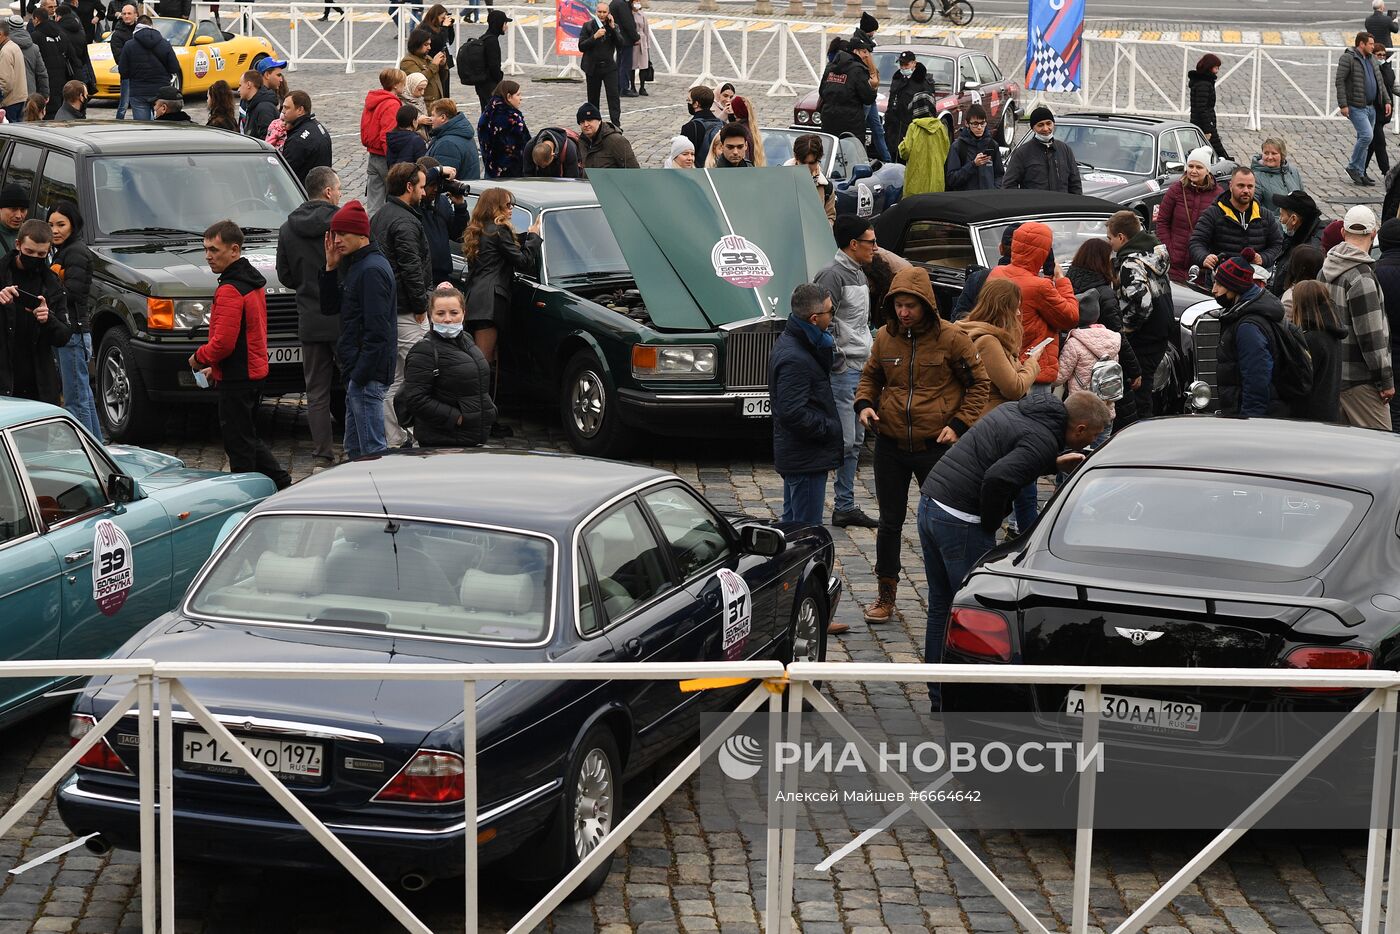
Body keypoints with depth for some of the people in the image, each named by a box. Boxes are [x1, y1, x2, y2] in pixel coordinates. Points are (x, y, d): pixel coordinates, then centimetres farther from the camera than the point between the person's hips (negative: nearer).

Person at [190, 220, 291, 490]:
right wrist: (215, 367, 18)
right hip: (255, 371, 10)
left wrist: (199, 358, -7)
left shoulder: (230, 291, -20)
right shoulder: (253, 282, 12)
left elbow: (223, 343, -25)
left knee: (238, 443, -1)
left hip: (236, 380, -10)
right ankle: (283, 487, 19)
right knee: (248, 438, 19)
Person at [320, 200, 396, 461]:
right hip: (357, 373, 10)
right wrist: (331, 268, 7)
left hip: (369, 374, -10)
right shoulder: (354, 266, 16)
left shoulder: (373, 270, -15)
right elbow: (329, 308, 19)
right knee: (354, 449, 14)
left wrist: (361, 374, -22)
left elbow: (377, 329, -20)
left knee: (372, 449, -10)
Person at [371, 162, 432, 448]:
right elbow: (412, 268, -20)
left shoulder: (379, 217, 17)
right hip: (406, 313, -10)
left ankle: (394, 440, 15)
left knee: (392, 379, 13)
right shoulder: (404, 222, -15)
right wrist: (421, 305, -12)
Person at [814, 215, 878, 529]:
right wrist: (835, 361, -20)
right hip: (842, 371, -10)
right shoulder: (833, 274, -13)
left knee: (854, 442, 12)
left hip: (860, 370, 10)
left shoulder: (859, 274, 18)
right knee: (842, 442, -12)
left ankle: (845, 507, 18)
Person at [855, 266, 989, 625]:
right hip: (890, 444, 4)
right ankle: (886, 595, 23)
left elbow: (979, 384, -1)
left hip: (936, 446, -3)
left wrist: (958, 424, -11)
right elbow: (870, 377, 18)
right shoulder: (885, 337, 2)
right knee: (890, 522, 11)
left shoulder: (951, 338, -9)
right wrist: (864, 404, -2)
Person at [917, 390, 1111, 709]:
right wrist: (991, 523, -13)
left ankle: (939, 699, 25)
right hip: (961, 520, -10)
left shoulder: (1014, 410, 15)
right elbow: (998, 478, -29)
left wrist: (1054, 463, 26)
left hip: (930, 501, 10)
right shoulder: (1042, 440, -14)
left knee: (940, 609, 17)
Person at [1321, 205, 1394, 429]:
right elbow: (1370, 335, -19)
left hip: (1331, 375, 9)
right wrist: (1385, 381, -12)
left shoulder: (1325, 272, 10)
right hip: (1359, 381, -9)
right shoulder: (1361, 278, -19)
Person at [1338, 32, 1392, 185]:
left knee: (1364, 140, 9)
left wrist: (1387, 101, 12)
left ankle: (1360, 172, 15)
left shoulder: (1371, 59, 16)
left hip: (1371, 107, 8)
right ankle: (1353, 167, -4)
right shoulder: (1347, 58, -9)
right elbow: (1339, 81, -14)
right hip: (1356, 107, -8)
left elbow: (1380, 81, 21)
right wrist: (1343, 105, -20)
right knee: (1366, 135, -18)